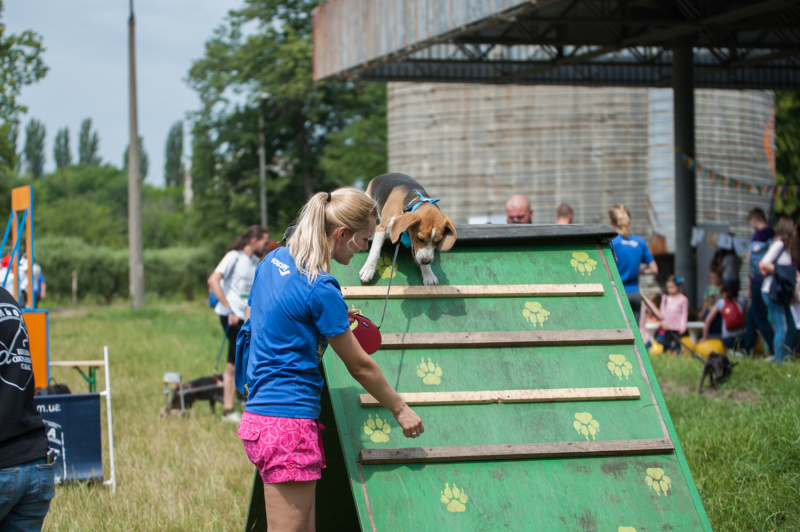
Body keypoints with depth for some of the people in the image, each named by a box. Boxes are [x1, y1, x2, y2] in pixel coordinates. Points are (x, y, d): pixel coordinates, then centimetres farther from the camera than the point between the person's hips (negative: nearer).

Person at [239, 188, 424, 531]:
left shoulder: (274, 260, 10)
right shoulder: (320, 290, -15)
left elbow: (250, 323, 23)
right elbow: (360, 366, -6)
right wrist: (400, 410, 6)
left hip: (258, 413, 10)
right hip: (290, 424, -10)